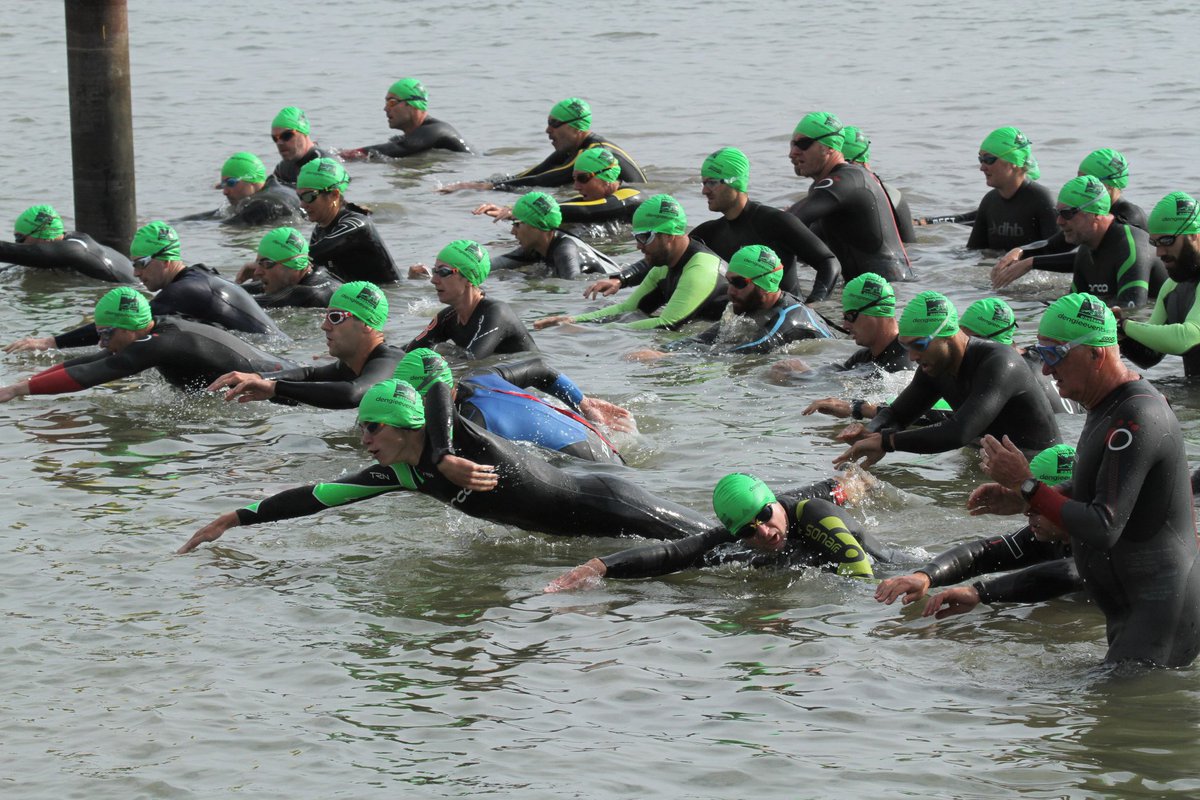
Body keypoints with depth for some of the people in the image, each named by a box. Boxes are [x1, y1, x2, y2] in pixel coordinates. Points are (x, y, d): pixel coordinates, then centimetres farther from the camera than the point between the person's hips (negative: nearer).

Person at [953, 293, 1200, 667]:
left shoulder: (1136, 419, -21)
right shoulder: (1109, 406, 12)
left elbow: (1103, 530, -25)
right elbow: (1090, 491, 27)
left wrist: (1027, 485, -17)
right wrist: (1020, 501, 12)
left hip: (1159, 612, -11)